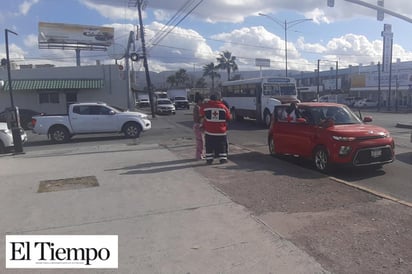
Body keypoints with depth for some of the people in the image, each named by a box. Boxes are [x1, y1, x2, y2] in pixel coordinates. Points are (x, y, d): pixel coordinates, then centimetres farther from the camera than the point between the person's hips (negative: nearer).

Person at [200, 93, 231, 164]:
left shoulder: (205, 106, -2)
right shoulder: (223, 107, -3)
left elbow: (201, 115, 14)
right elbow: (229, 117, 5)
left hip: (209, 131, 0)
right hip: (221, 131, 0)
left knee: (209, 146, 10)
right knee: (222, 146, 11)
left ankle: (209, 159, 12)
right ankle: (223, 159, 13)